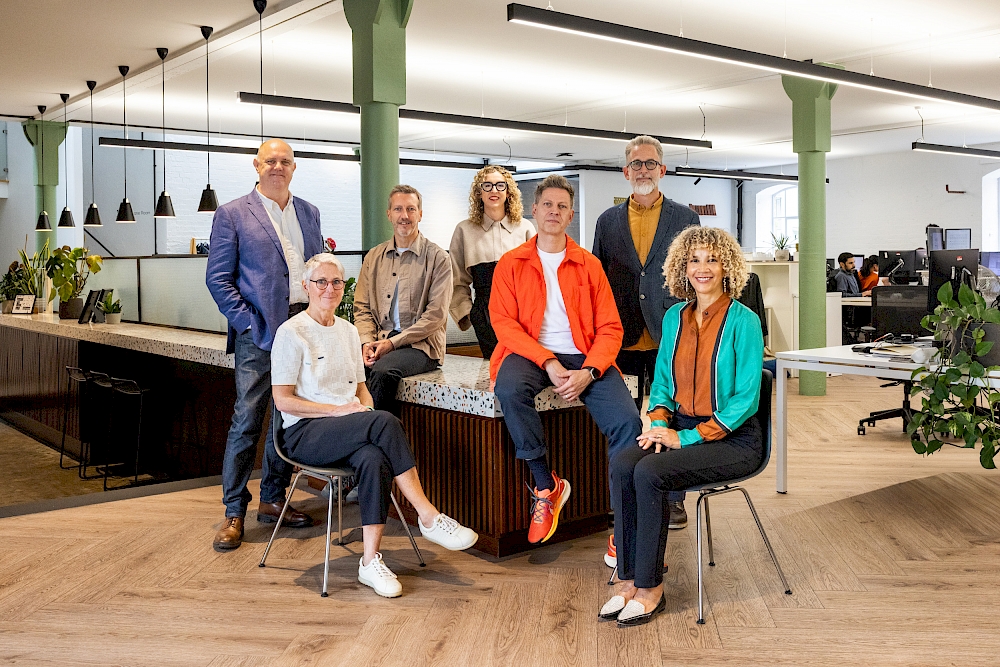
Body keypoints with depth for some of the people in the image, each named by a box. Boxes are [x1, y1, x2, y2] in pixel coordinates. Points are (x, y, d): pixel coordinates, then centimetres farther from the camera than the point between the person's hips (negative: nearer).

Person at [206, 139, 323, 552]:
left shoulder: (309, 213, 15)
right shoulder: (232, 214, 0)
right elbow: (218, 278, -3)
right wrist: (249, 323, -11)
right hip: (260, 332, -5)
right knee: (247, 421, -6)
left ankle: (272, 500, 23)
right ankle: (234, 513, 4)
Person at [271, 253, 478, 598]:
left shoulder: (348, 330, 17)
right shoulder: (292, 333, -3)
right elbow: (283, 401, -7)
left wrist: (365, 410, -4)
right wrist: (338, 410, -16)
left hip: (349, 432, 5)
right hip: (305, 433, -5)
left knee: (374, 459, -34)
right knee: (386, 422, -33)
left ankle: (371, 561, -31)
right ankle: (430, 518, -27)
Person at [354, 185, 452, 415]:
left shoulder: (437, 258, 1)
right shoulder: (374, 257, 16)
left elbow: (436, 315, -6)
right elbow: (362, 308, 15)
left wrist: (393, 342, -13)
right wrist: (367, 341, -6)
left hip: (421, 344, -4)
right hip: (379, 341, 4)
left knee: (383, 370, -34)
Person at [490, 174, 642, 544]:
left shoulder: (589, 265, 13)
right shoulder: (511, 263, 10)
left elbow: (610, 327, 6)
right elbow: (504, 323, -2)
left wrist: (588, 371, -14)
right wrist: (548, 363, -16)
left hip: (582, 357, 1)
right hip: (530, 353, -1)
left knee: (628, 421, -24)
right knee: (509, 389, -36)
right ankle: (546, 485, -19)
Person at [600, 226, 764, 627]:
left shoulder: (743, 321, -9)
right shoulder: (675, 317, 10)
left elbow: (746, 398, -12)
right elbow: (662, 381, 16)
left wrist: (687, 437, -17)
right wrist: (659, 422, -5)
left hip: (733, 439, -5)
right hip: (681, 428, 5)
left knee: (650, 472, -29)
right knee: (621, 464, -24)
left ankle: (650, 587, -15)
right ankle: (629, 579, -16)